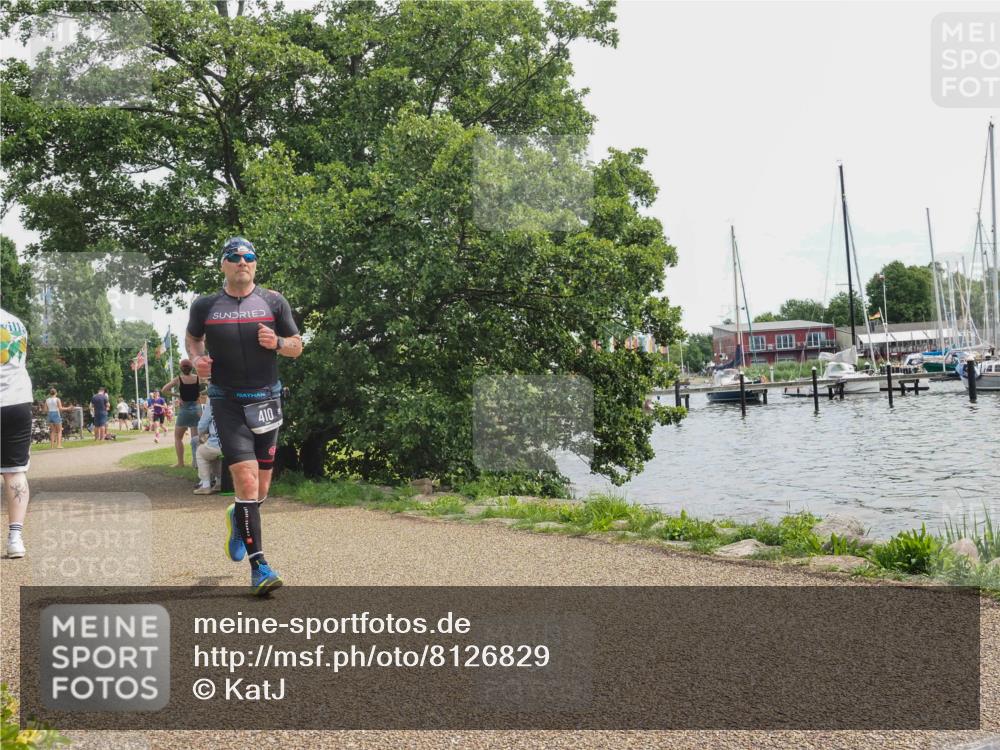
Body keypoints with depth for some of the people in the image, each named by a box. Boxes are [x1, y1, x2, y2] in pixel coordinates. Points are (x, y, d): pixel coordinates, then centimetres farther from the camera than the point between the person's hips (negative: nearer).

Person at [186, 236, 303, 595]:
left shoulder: (273, 301, 4)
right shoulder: (205, 305, 2)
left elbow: (297, 346, 9)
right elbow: (192, 337, 20)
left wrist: (277, 343, -12)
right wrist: (197, 358, -1)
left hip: (266, 399, 2)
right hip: (227, 401, -2)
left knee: (261, 488, 10)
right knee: (246, 481, -15)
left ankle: (237, 519, 45)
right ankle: (258, 566, -9)